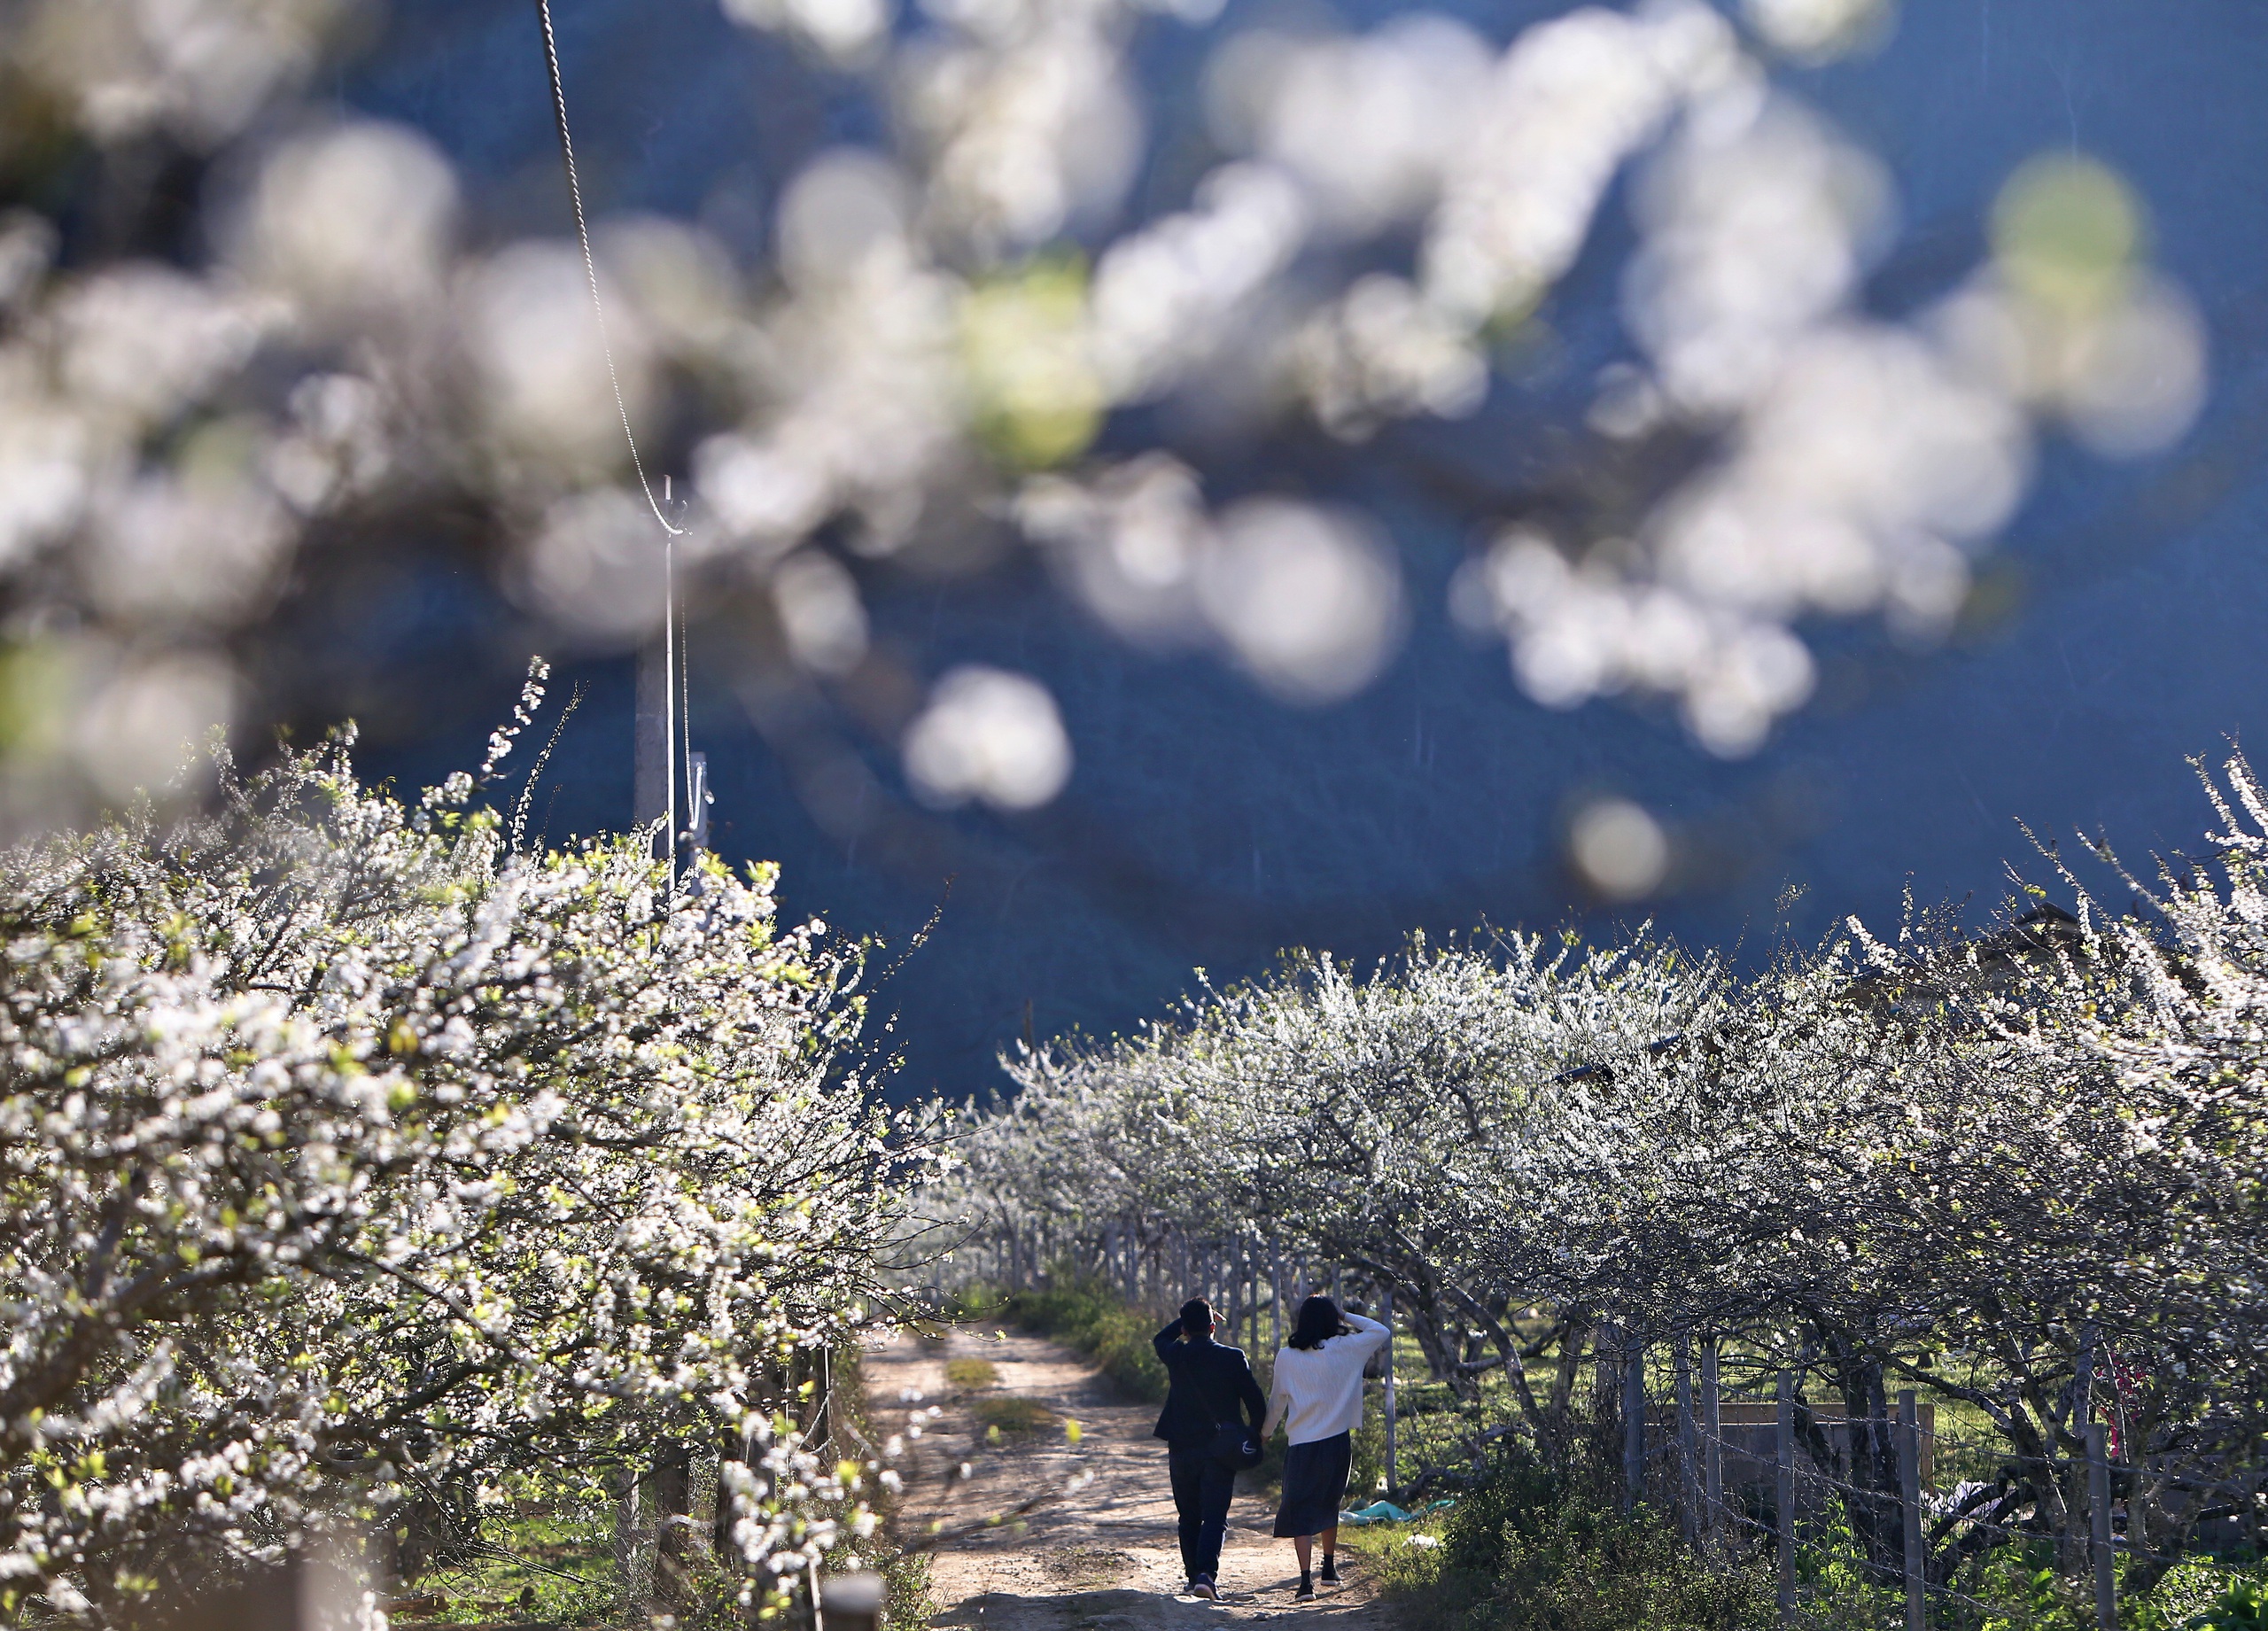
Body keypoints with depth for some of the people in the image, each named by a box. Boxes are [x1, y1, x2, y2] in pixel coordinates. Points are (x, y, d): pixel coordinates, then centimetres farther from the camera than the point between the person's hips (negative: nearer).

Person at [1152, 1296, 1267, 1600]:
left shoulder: (1175, 1356, -2)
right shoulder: (1232, 1358, -7)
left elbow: (1160, 1339, 23)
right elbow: (1255, 1400, -3)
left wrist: (1187, 1320, 23)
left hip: (1182, 1449, 2)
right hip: (1221, 1449, -2)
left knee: (1189, 1517, 15)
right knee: (1215, 1517, -4)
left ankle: (1194, 1575, 19)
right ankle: (1207, 1573, -22)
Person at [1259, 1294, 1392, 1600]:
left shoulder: (1287, 1357, -4)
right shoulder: (1345, 1349, -5)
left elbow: (1277, 1402, 6)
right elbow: (1381, 1332, 7)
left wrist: (1264, 1433, 21)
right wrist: (1347, 1317, 10)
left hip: (1301, 1445, -2)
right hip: (1337, 1442, 2)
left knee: (1300, 1511, 0)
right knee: (1329, 1505, 22)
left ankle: (1306, 1580, -13)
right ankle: (1329, 1568, 32)